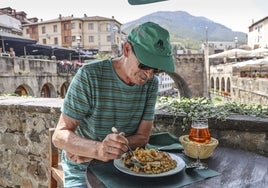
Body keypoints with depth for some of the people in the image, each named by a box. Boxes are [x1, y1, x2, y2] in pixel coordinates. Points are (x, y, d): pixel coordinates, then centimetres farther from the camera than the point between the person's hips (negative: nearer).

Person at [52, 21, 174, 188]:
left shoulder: (151, 83, -4)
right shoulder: (90, 75, -17)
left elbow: (142, 136, -5)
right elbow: (60, 135, -18)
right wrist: (98, 149, -38)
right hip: (84, 168, -3)